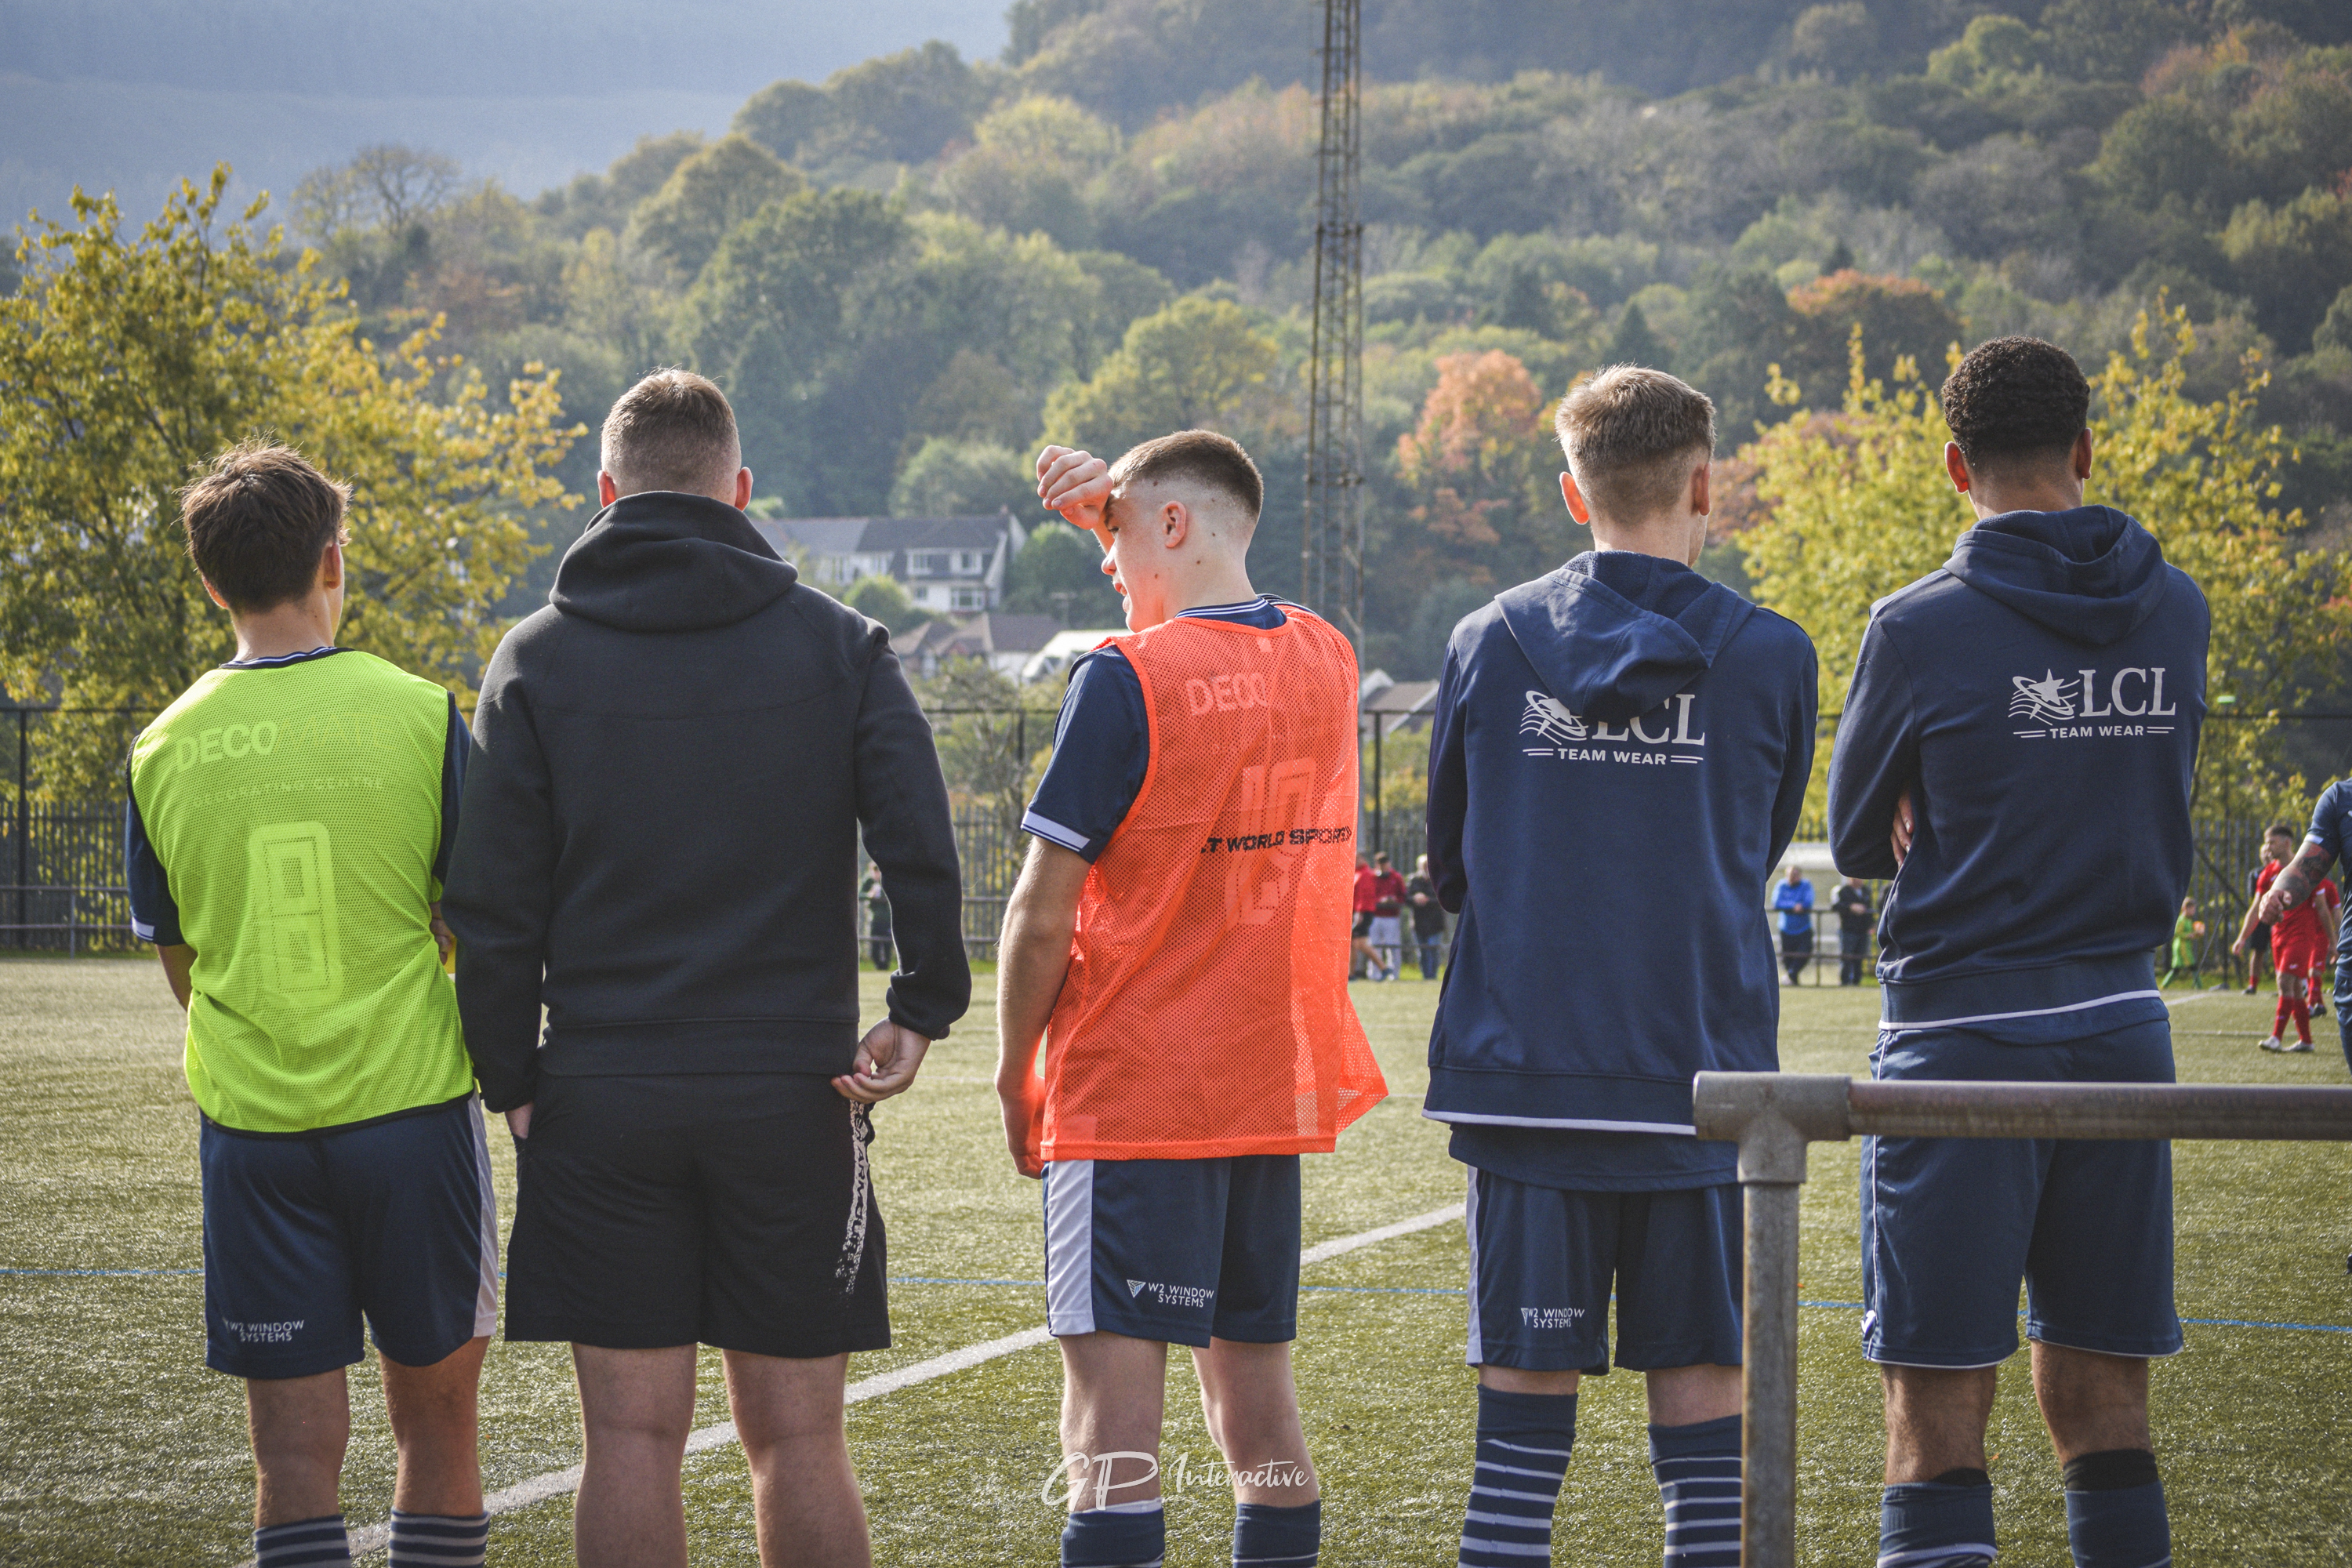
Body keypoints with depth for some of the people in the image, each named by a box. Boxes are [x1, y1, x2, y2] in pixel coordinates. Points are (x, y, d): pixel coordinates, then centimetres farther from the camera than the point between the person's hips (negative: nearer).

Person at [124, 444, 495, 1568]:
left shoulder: (165, 750, 1)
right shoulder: (419, 717, -6)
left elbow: (181, 967, 11)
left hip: (250, 1125, 1)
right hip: (411, 1100, -1)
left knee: (295, 1449, 3)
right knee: (435, 1421, 12)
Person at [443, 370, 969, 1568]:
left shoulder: (536, 659, 2)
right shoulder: (838, 645, 4)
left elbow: (493, 905, -2)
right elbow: (922, 845, -8)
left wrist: (511, 1081, 5)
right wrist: (924, 1011, 2)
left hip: (602, 1098, 0)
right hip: (792, 1089, 0)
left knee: (633, 1437, 2)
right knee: (796, 1436, 5)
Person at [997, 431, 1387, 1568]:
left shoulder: (1124, 682, -13)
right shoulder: (1325, 661, 7)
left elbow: (1044, 914, -12)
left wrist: (1015, 1074, 1)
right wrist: (1113, 511, 18)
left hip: (1130, 1090, -7)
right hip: (1277, 1083, 7)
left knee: (1113, 1368, -8)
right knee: (1252, 1358, 14)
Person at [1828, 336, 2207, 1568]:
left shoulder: (1921, 628, -10)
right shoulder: (2174, 611, 4)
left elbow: (1859, 842, 2)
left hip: (1962, 1042, -5)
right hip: (2123, 1032, 5)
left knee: (1937, 1420, -3)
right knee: (2104, 1414, 10)